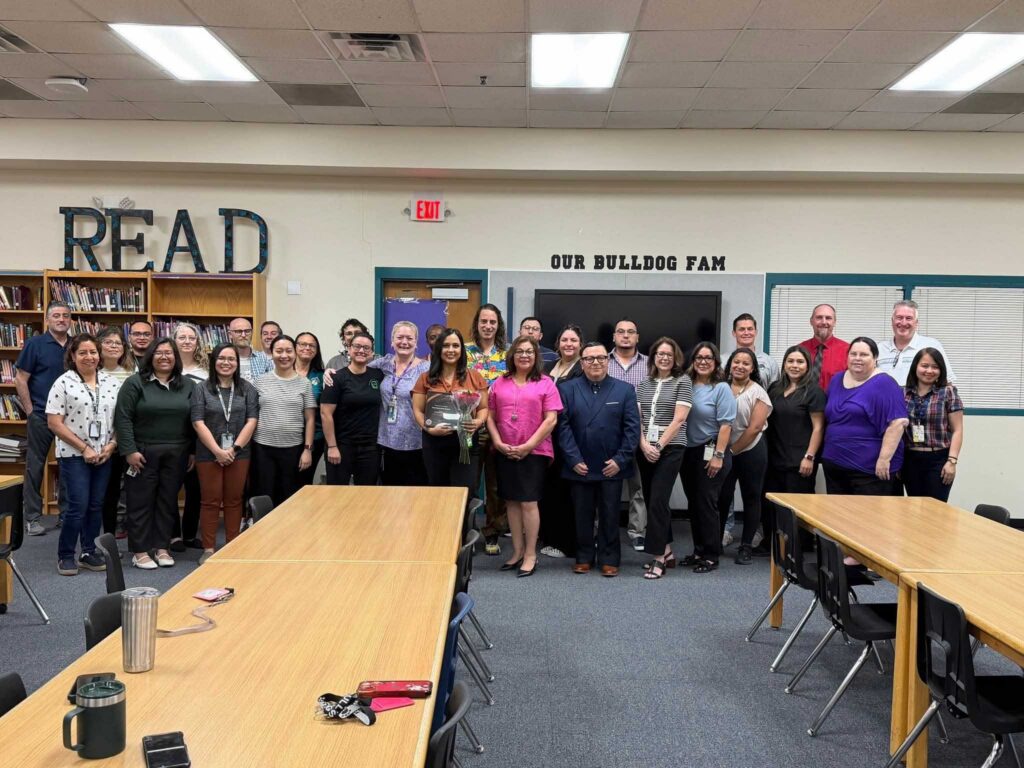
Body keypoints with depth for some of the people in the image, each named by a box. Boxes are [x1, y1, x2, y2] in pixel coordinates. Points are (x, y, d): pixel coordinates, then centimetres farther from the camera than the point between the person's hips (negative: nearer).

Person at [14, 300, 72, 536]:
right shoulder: (35, 344, -4)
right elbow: (20, 380, -5)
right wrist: (30, 412, -8)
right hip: (41, 416, -3)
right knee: (35, 466, 4)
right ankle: (33, 518, 13)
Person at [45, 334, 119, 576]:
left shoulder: (112, 383, 6)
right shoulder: (63, 383, -6)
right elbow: (54, 423, -9)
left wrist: (112, 445, -6)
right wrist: (84, 448, -12)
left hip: (104, 455, 4)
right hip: (74, 455, -4)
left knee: (96, 506, 8)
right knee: (78, 506, -6)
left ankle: (89, 553, 20)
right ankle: (65, 555, 10)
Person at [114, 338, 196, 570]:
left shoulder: (187, 385, 7)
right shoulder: (135, 383, -4)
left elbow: (193, 420, 10)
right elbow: (123, 419, -8)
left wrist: (193, 451, 6)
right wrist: (129, 450, -14)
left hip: (176, 454, 3)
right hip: (143, 453, -3)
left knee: (168, 501, 9)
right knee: (140, 501, 3)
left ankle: (162, 547, 19)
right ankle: (139, 551, 11)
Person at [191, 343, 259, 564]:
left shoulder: (247, 389, 6)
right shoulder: (201, 389, 1)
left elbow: (251, 421, 0)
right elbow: (198, 423, -5)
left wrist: (234, 448, -10)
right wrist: (218, 450, -12)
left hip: (239, 453, 1)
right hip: (209, 454, -1)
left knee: (234, 500, 7)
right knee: (211, 501, 4)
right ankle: (208, 549, 12)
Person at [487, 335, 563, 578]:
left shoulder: (545, 383, -1)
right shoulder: (500, 384, 9)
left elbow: (551, 420, -7)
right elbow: (490, 416, 9)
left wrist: (528, 446, -12)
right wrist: (498, 443, -6)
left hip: (534, 452, -3)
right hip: (505, 452, 4)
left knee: (529, 502, -3)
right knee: (512, 501, 9)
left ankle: (530, 555, 9)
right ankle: (517, 552, 21)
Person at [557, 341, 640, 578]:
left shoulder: (624, 390, 3)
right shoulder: (567, 389, 1)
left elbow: (632, 427, -1)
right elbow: (563, 426, -4)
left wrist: (620, 459, -9)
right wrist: (574, 459, -10)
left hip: (612, 467, 0)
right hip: (579, 467, 0)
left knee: (610, 516, 8)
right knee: (582, 515, 10)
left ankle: (609, 560, 19)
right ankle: (583, 558, 23)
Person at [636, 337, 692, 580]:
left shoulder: (683, 382, -1)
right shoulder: (644, 384, 12)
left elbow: (679, 419, -8)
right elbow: (636, 418, 6)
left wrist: (659, 445, -12)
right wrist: (644, 445, -9)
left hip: (670, 449, -5)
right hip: (645, 449, 5)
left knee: (658, 500, -11)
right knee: (651, 501, 8)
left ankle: (659, 557, -5)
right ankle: (667, 551, 20)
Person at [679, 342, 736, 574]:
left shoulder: (721, 388, -8)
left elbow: (725, 424, -13)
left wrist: (719, 455, -18)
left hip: (710, 452, -5)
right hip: (688, 452, 6)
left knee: (706, 503, -2)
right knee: (693, 503, 12)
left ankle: (711, 555, 9)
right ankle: (698, 551, 25)